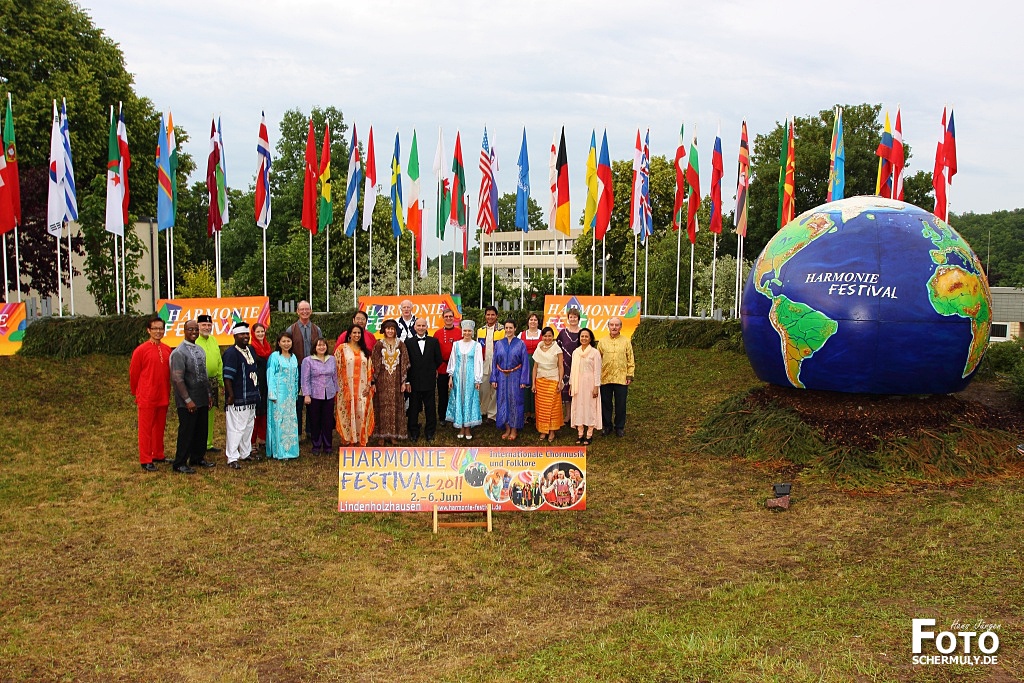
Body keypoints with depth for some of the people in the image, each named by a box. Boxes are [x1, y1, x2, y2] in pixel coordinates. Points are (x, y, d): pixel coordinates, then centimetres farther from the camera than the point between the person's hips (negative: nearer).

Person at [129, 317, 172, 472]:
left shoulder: (167, 350, 5)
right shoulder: (141, 350, -10)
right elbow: (133, 374, -3)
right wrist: (137, 394, 5)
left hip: (163, 397, 5)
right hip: (147, 398, -5)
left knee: (160, 427, 15)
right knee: (145, 429, 2)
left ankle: (158, 455, 27)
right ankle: (145, 460, 8)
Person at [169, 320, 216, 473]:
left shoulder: (200, 351, 12)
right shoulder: (179, 353, -13)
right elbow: (177, 379, -17)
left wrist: (208, 394, 16)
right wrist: (188, 400, -17)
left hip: (202, 400, 8)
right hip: (188, 402, -8)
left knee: (201, 430, 13)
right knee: (186, 432, -1)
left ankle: (197, 458, 27)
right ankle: (180, 464, 10)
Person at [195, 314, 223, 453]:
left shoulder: (213, 340, 13)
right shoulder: (193, 341, -11)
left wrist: (221, 381, 18)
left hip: (213, 382, 7)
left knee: (210, 414, 13)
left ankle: (208, 444, 22)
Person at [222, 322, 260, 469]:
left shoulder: (251, 350, 12)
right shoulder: (231, 353, -14)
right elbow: (227, 376, -19)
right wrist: (230, 395, -20)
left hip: (251, 398, 9)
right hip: (237, 399, -9)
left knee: (249, 427, 17)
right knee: (236, 429, -5)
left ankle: (245, 453, 30)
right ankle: (232, 458, 1)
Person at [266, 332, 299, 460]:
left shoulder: (293, 357, 12)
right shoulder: (274, 357, -6)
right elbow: (270, 376, -9)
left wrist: (296, 393, 12)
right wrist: (272, 395, -13)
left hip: (290, 395, 6)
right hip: (279, 394, -6)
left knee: (291, 422, 7)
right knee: (279, 421, -4)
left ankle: (289, 449, 14)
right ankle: (279, 451, 0)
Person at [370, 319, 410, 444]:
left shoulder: (400, 345, 5)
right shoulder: (379, 344, 0)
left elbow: (404, 363, 4)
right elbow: (374, 363, -1)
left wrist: (404, 381, -1)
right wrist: (373, 382, -7)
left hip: (396, 380, 2)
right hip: (382, 380, -1)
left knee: (396, 406, 4)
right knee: (382, 406, 1)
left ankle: (393, 434, 12)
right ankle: (382, 434, 8)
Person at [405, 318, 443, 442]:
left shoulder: (434, 341, 4)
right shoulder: (408, 342, 0)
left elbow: (439, 360, 8)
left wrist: (431, 370, 9)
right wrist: (407, 381, -6)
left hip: (429, 381, 1)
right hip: (414, 381, -1)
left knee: (430, 408, 7)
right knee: (413, 408, 7)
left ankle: (430, 433, 18)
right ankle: (414, 433, 19)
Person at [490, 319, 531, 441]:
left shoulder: (520, 344, -2)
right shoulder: (498, 344, 6)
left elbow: (525, 363, -3)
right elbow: (494, 362, 7)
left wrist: (523, 380, -8)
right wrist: (493, 379, 1)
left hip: (515, 377, -3)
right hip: (502, 377, 3)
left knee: (514, 401, 2)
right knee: (503, 401, 6)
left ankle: (514, 430, 12)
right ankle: (507, 429, 17)